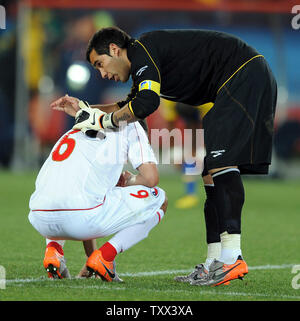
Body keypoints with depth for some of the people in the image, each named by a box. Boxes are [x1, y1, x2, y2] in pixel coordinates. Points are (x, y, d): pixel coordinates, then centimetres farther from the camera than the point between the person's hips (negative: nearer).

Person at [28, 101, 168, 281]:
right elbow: (151, 178, 5)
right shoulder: (130, 127, 20)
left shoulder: (73, 133, 37)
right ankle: (104, 255, 1)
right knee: (159, 199, 17)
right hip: (82, 219, -6)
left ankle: (53, 248, 15)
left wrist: (91, 254, 48)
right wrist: (128, 181, 30)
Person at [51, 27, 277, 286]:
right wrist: (84, 109, 31)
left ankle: (232, 257, -29)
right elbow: (130, 106, 39)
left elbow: (145, 104, -25)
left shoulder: (142, 50, -10)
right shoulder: (144, 65, 22)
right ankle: (215, 261, 2)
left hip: (246, 75, -10)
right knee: (212, 172, 7)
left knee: (220, 161, -20)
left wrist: (103, 121, -12)